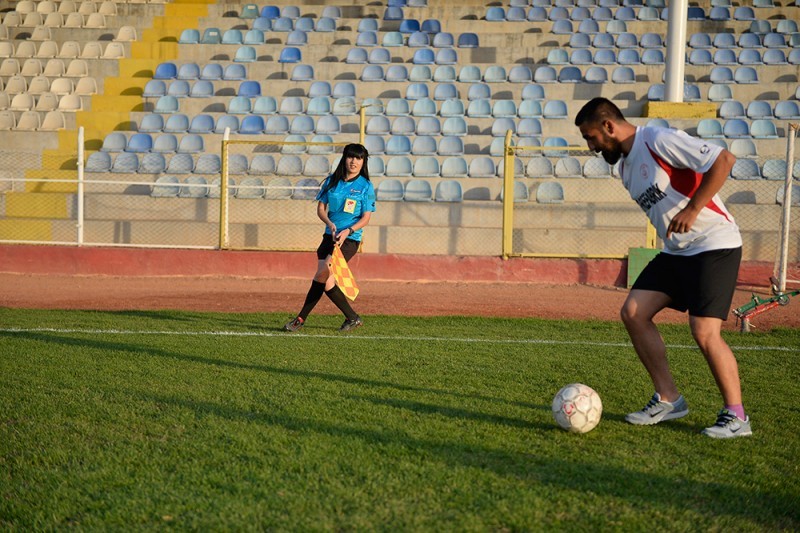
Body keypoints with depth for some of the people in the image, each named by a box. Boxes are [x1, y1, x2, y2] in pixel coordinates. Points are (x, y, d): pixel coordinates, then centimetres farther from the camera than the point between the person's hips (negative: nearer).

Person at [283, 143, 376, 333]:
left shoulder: (366, 186, -2)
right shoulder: (332, 181, 9)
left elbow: (366, 218, -4)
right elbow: (321, 208, 9)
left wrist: (348, 231, -20)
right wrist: (330, 224, -10)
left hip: (350, 239, -5)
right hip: (330, 236, 5)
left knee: (321, 276, -17)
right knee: (327, 283, -5)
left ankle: (301, 319, -8)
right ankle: (353, 318, 7)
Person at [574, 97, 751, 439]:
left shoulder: (659, 141, -16)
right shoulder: (626, 166, 12)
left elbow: (723, 160, -22)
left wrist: (692, 210, -23)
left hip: (715, 244, -9)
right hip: (676, 251, 9)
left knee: (704, 330, -16)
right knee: (633, 312, 0)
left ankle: (736, 417, -2)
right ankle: (668, 399, 7)